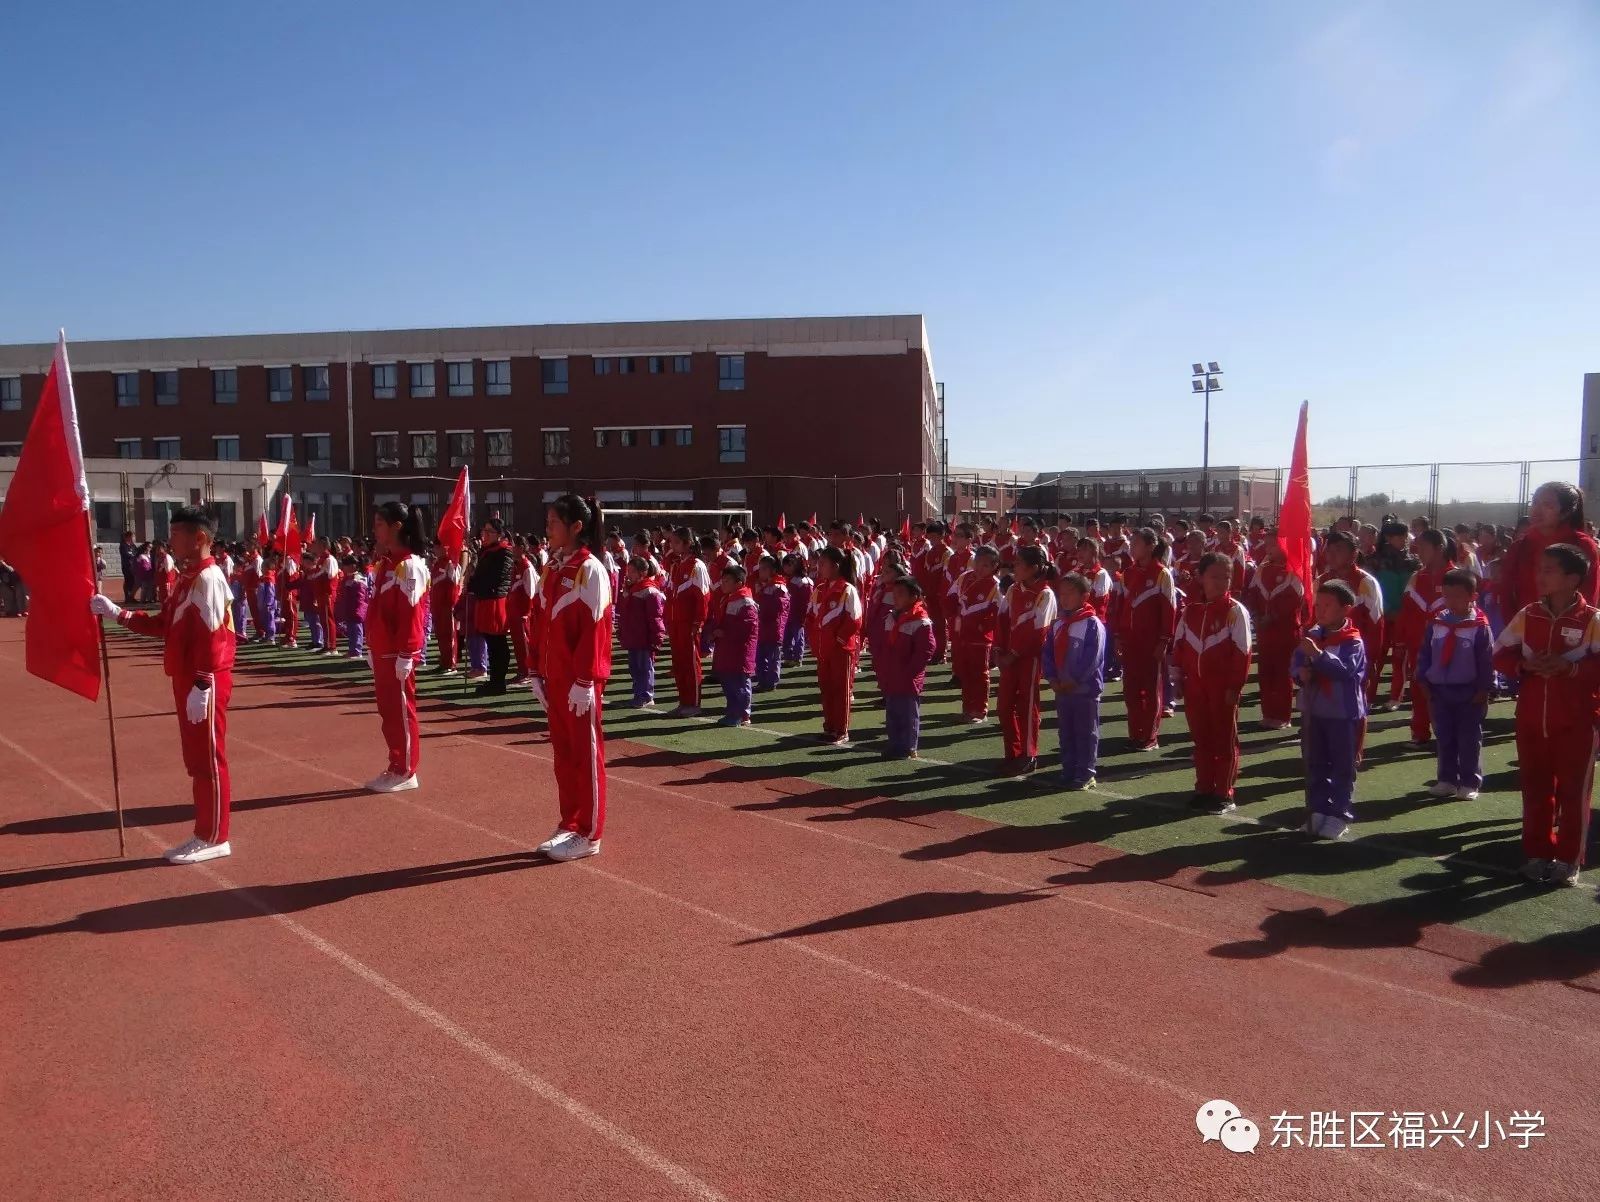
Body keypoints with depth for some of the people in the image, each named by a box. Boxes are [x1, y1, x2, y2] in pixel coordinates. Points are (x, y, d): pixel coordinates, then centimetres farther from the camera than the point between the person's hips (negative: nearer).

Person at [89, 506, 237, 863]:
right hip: (187, 680, 10)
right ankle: (206, 834, 24)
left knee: (209, 760, -2)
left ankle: (214, 839, 7)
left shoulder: (208, 578, -16)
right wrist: (116, 612, 9)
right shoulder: (187, 577, 15)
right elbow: (163, 623, 17)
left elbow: (210, 639, -21)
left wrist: (201, 687, -24)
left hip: (205, 684, -10)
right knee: (196, 761, 15)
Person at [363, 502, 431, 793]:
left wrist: (406, 655, -20)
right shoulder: (386, 562, 13)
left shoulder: (409, 565, -15)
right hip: (383, 653, 9)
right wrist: (372, 648, 17)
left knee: (401, 711, 0)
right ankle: (396, 767, 22)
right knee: (388, 711, 13)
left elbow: (412, 614, -18)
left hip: (398, 655, -9)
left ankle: (406, 772, 9)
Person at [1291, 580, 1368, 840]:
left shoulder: (1352, 641, -12)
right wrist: (1301, 672, -13)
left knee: (1342, 765, 4)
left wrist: (1318, 654, -34)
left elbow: (1346, 670, -26)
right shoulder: (1312, 635, 5)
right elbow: (1296, 662, 9)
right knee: (1315, 764, 13)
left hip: (1343, 711, -6)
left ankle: (1339, 814, 12)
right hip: (1313, 709, 6)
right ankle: (1317, 810, 22)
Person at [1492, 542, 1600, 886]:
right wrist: (1526, 665, -12)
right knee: (1534, 789, 11)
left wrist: (1569, 666, -23)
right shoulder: (1527, 615, 3)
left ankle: (1569, 860, 16)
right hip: (1531, 720, 4)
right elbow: (1501, 655, 6)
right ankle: (1537, 854, 23)